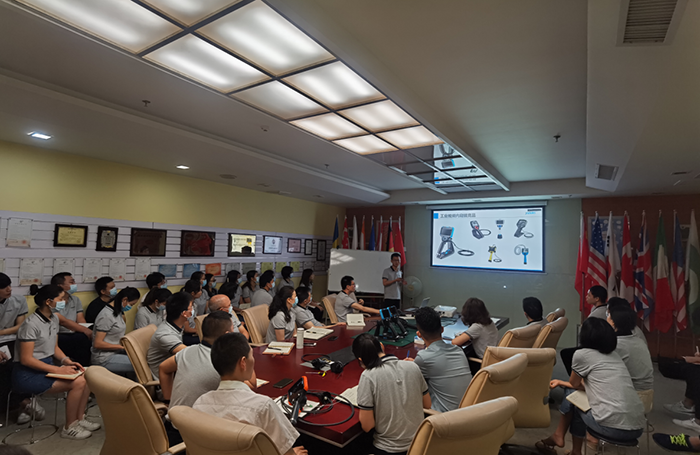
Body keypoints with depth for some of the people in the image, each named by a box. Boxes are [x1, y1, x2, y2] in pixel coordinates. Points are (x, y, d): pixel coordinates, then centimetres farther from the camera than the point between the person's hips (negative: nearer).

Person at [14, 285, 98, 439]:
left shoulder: (54, 318, 6)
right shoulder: (31, 324, -20)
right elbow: (26, 359, -20)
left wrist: (68, 362, -4)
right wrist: (57, 369, -22)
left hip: (47, 366, 8)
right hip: (28, 374, -8)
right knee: (77, 383, -22)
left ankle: (79, 419, 7)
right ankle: (69, 428, -4)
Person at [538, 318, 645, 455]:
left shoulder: (582, 354, -5)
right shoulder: (614, 355, 16)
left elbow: (574, 384, 13)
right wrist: (561, 382, 35)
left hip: (612, 427, -6)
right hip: (637, 427, 7)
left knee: (572, 393, 16)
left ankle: (558, 436, 32)